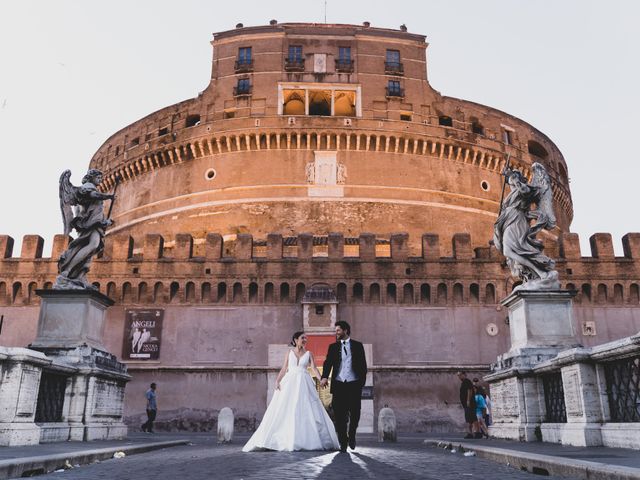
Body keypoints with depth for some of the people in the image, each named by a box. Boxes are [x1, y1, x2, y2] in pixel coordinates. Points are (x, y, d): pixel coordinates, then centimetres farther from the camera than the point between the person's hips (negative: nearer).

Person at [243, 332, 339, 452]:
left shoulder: (309, 353, 8)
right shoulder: (289, 352, 9)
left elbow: (314, 368, -2)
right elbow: (284, 368, 7)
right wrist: (277, 380, -7)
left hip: (304, 384, 0)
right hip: (289, 383, 0)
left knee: (306, 411, -4)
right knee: (285, 412, -4)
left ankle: (306, 440, 4)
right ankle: (286, 441, 2)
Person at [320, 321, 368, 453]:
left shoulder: (357, 346, 8)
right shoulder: (333, 347, 11)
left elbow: (363, 365, 8)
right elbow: (328, 363, 0)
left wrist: (362, 382, -1)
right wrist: (324, 377, -16)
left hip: (354, 384, -1)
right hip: (338, 384, 1)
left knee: (355, 413, 3)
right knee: (339, 415, -2)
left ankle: (351, 436, 29)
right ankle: (343, 442, 10)